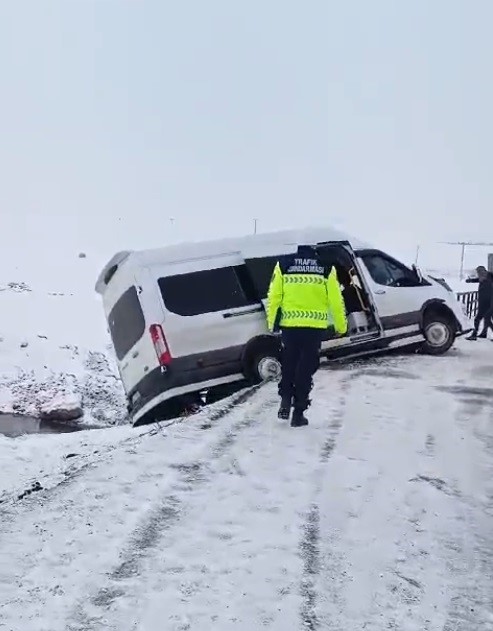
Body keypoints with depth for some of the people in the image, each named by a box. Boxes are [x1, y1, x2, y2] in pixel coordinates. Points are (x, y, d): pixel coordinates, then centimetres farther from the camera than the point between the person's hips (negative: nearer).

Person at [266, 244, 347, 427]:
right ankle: (298, 413, 10)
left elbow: (274, 296, 1)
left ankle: (285, 402, 11)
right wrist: (341, 326, 13)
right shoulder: (326, 269, 1)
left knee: (288, 365, 20)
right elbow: (336, 301, 2)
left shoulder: (283, 265, 2)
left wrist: (271, 322, 11)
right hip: (314, 327, 0)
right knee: (306, 368, 8)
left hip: (289, 325, 1)